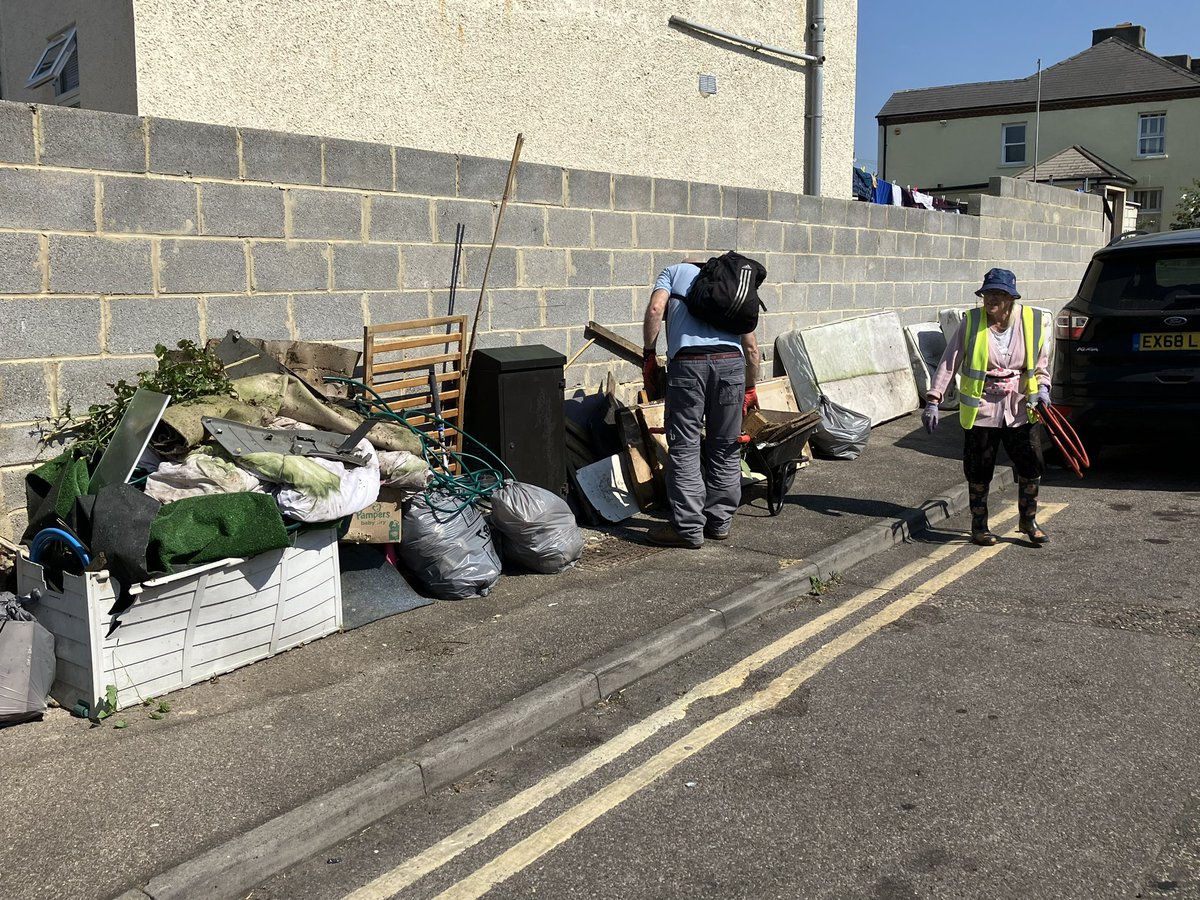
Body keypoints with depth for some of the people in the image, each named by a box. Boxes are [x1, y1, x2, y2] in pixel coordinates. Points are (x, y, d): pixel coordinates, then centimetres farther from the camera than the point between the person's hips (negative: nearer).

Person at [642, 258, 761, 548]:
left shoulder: (673, 271, 22)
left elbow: (655, 309, -1)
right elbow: (751, 346, 24)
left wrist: (649, 355, 5)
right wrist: (750, 389, 33)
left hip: (688, 362, -3)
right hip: (731, 361, 4)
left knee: (684, 447, 2)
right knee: (726, 448, 13)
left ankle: (688, 528, 2)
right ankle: (720, 522, 20)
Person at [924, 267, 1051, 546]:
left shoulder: (1032, 322, -2)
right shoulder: (971, 323, -8)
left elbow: (1041, 363, 12)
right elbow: (948, 363, -7)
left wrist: (1042, 388, -6)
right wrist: (933, 399, -12)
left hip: (1019, 411, 2)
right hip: (980, 411, -2)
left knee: (1032, 466, 4)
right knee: (979, 471, 5)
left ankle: (1028, 521, 25)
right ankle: (979, 525, 24)